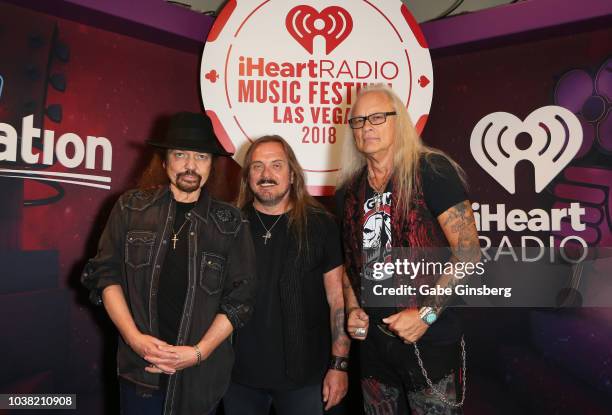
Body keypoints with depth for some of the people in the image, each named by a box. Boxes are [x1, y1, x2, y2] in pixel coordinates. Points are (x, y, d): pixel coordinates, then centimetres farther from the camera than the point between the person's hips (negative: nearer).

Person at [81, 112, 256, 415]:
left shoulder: (230, 223, -2)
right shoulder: (131, 208, 1)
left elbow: (239, 298, -2)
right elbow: (107, 274, 1)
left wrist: (199, 352, -11)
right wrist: (134, 337, -10)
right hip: (139, 367, 0)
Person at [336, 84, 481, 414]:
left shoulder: (431, 170, -9)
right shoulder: (348, 192, 8)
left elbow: (468, 252, -13)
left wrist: (426, 314, -18)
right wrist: (352, 309, 0)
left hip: (430, 340, -5)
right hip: (372, 342, 6)